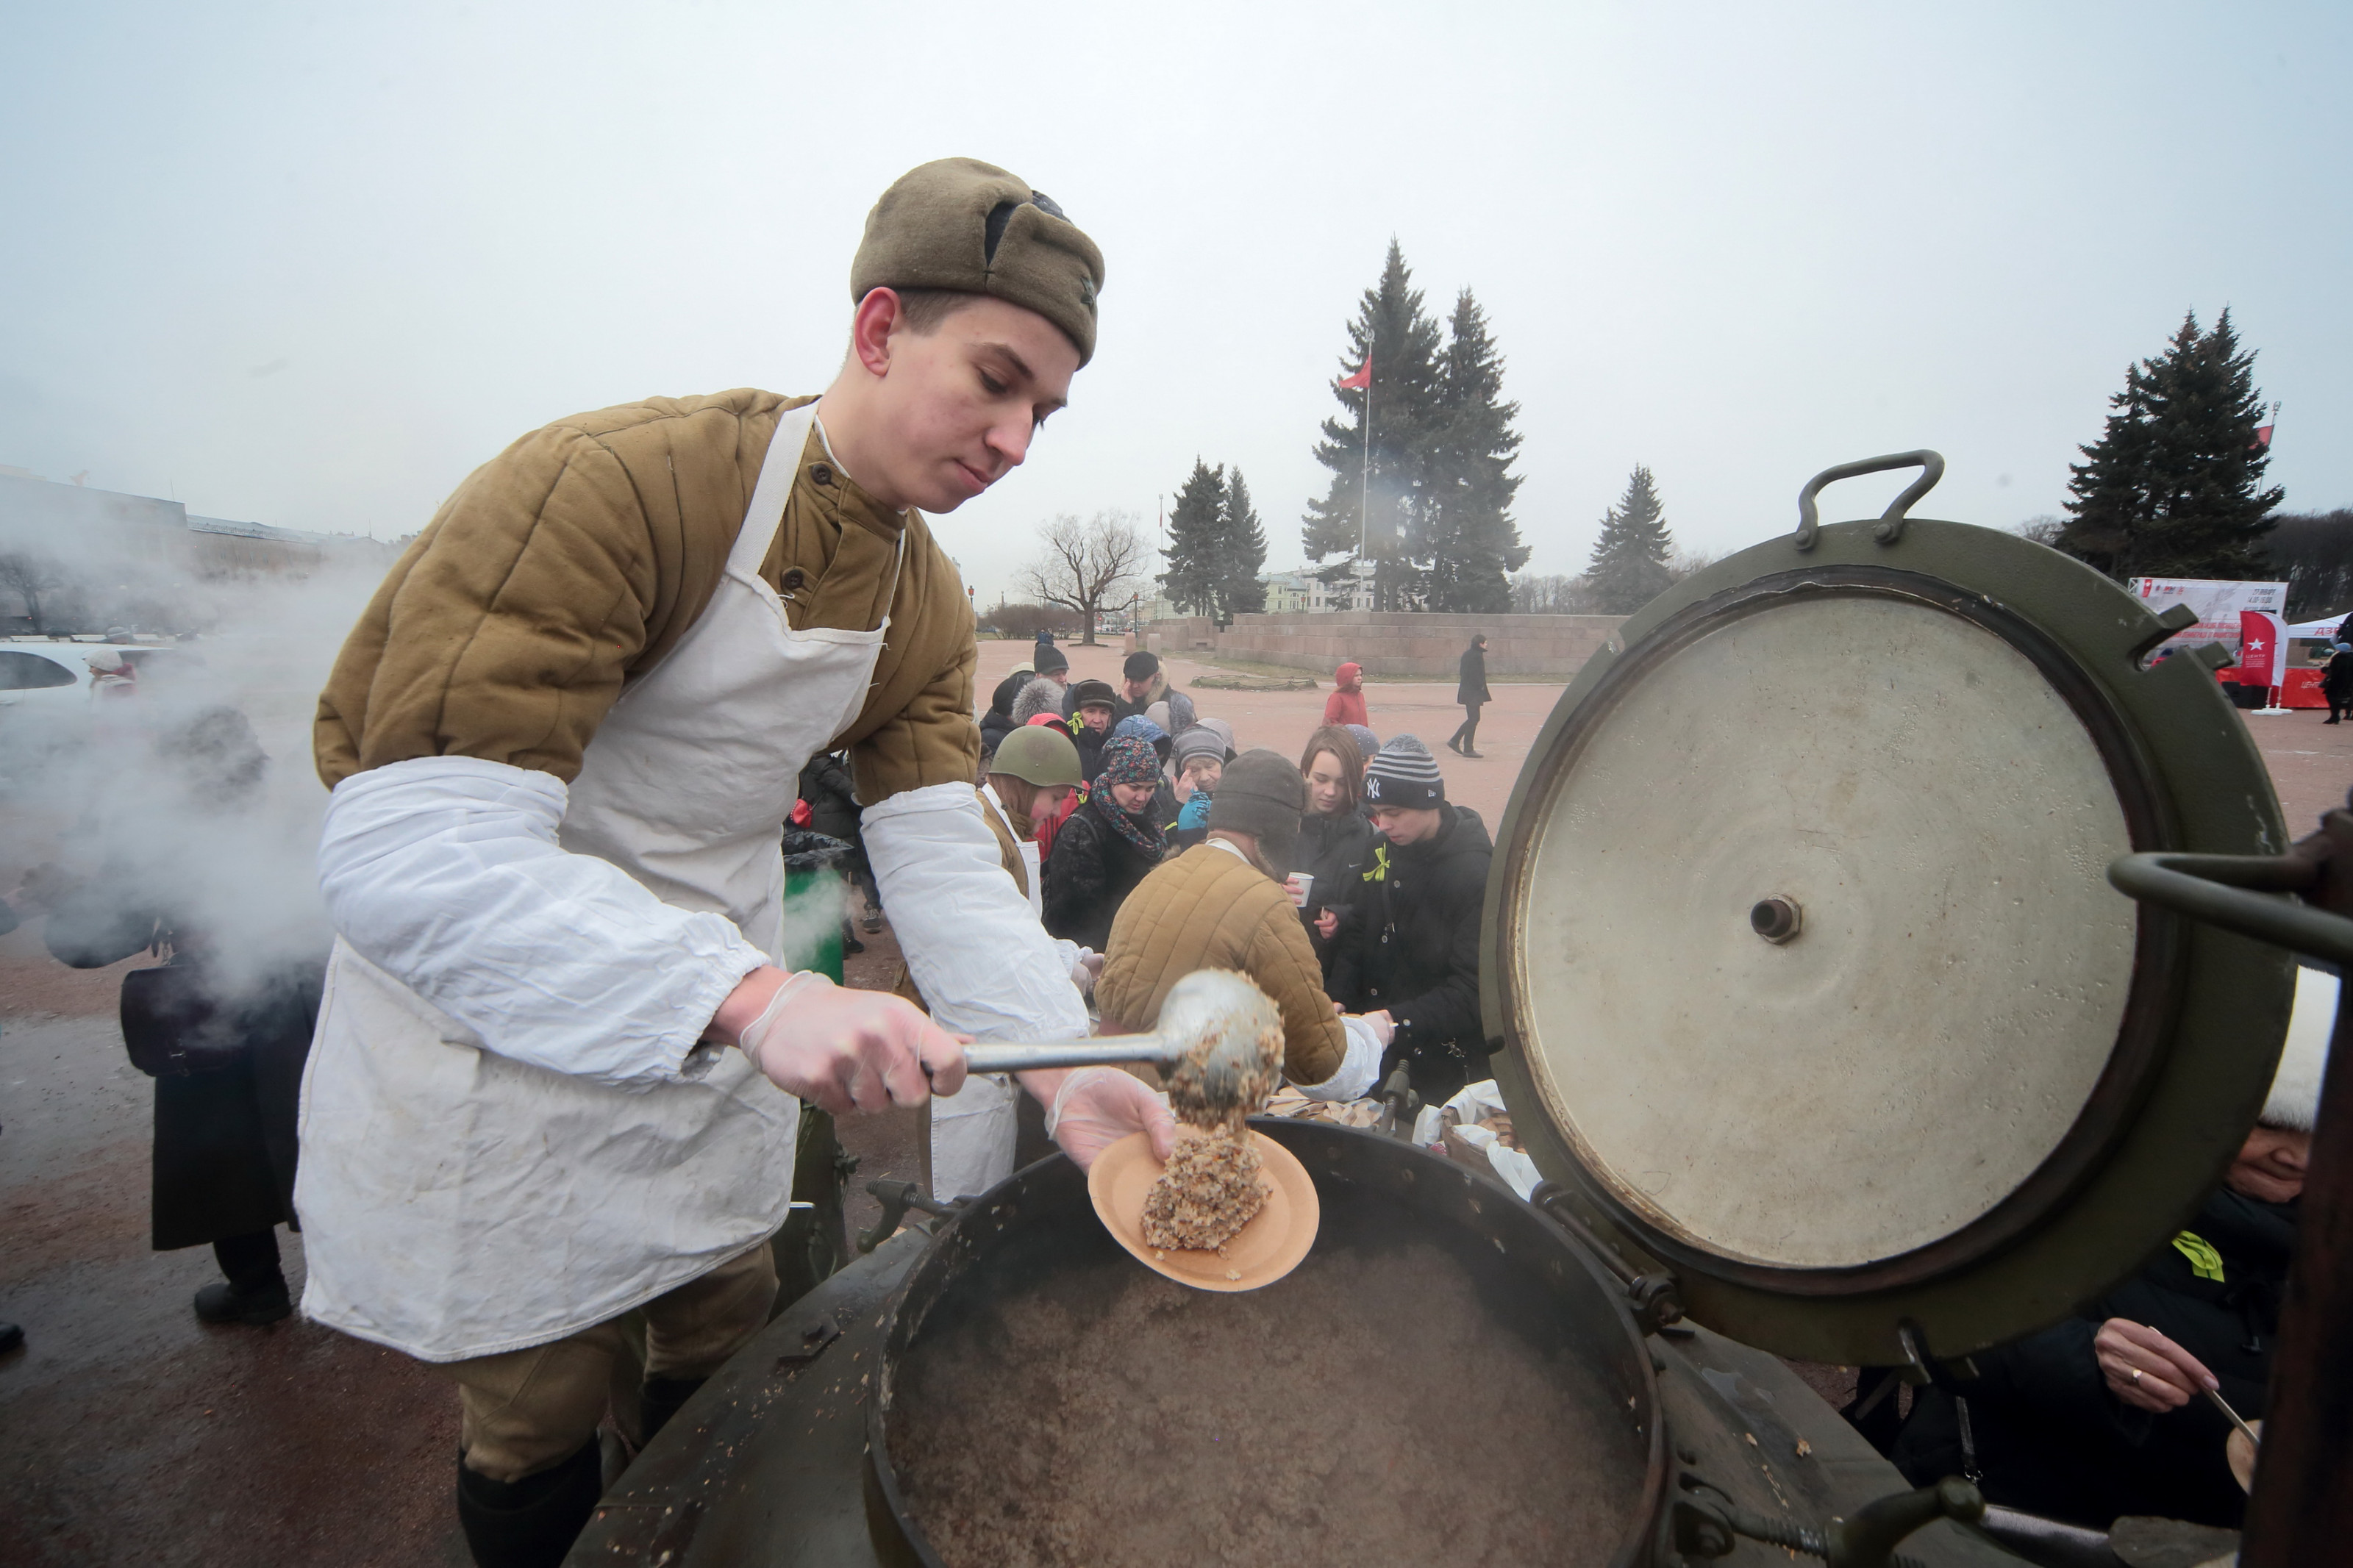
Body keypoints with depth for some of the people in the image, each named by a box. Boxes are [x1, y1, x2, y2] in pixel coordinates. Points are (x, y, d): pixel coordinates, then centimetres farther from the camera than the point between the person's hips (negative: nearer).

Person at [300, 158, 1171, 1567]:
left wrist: (1061, 1068, -25)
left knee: (728, 1371, 22)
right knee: (540, 1430, 14)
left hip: (716, 1047, 6)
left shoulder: (929, 604, -3)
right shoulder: (610, 485, -26)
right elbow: (410, 853, -33)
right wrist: (753, 997, -45)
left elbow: (943, 857, -11)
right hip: (495, 1044, -5)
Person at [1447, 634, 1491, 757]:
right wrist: (1481, 686, -9)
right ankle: (1468, 749, -1)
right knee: (1473, 719, -4)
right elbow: (1475, 675, -23)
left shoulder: (1467, 654, 13)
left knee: (1472, 719, 17)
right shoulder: (1476, 656, -17)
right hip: (1473, 692, -10)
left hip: (1466, 690, 10)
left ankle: (1454, 741, 18)